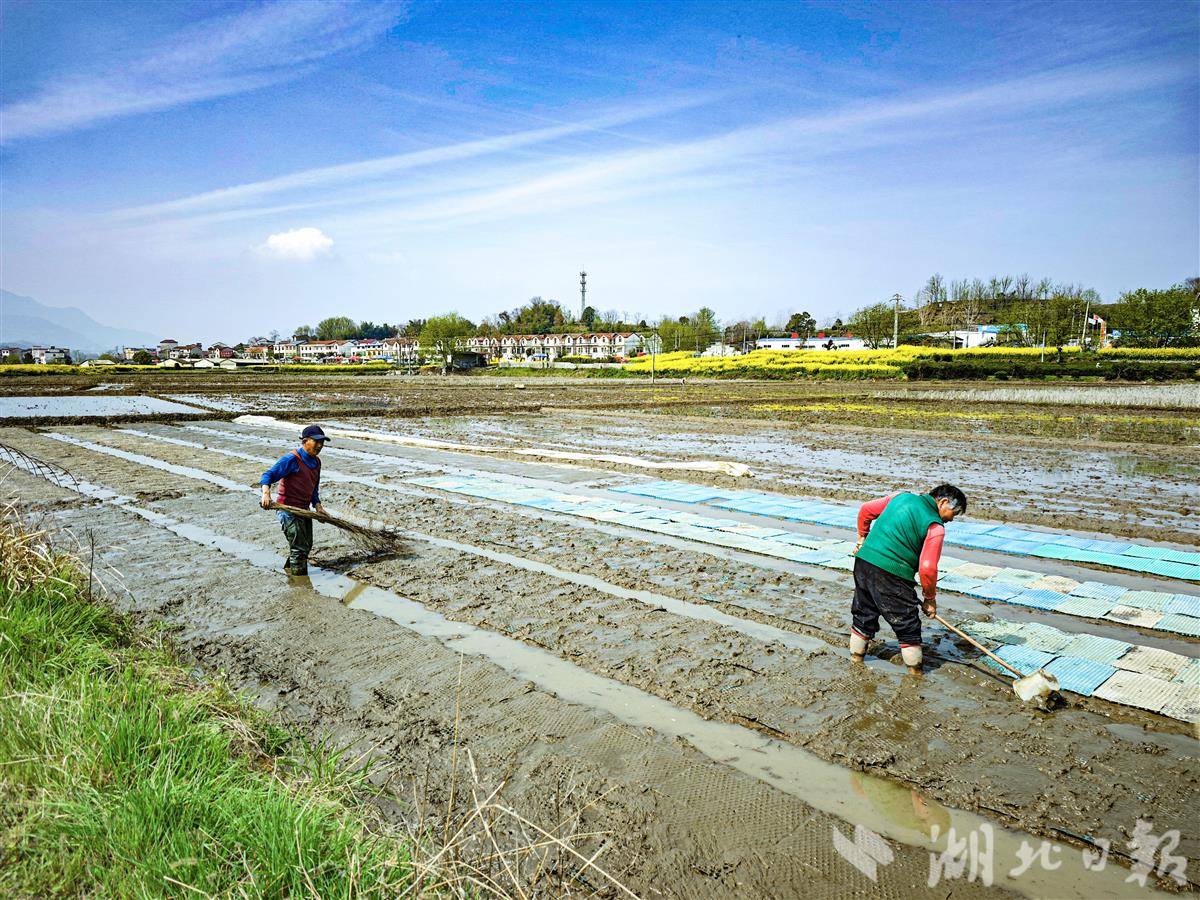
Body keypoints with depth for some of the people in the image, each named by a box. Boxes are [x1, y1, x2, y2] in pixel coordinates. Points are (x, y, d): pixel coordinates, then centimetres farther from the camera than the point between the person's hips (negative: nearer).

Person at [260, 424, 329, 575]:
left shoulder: (316, 461, 9)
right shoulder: (292, 459, -17)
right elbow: (269, 475, -21)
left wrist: (317, 505, 6)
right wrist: (266, 493, -38)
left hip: (304, 509, 9)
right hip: (289, 510, -9)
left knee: (306, 546, 22)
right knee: (299, 549, -6)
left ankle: (288, 569, 44)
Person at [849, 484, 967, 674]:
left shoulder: (902, 497, 12)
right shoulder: (935, 527, -6)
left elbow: (866, 510, 18)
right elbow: (928, 568, -12)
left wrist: (862, 537, 30)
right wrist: (930, 598, 3)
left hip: (863, 560, 7)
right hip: (892, 574, -6)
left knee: (864, 611, 23)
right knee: (907, 622, 10)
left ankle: (856, 653, 34)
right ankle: (914, 669, 21)